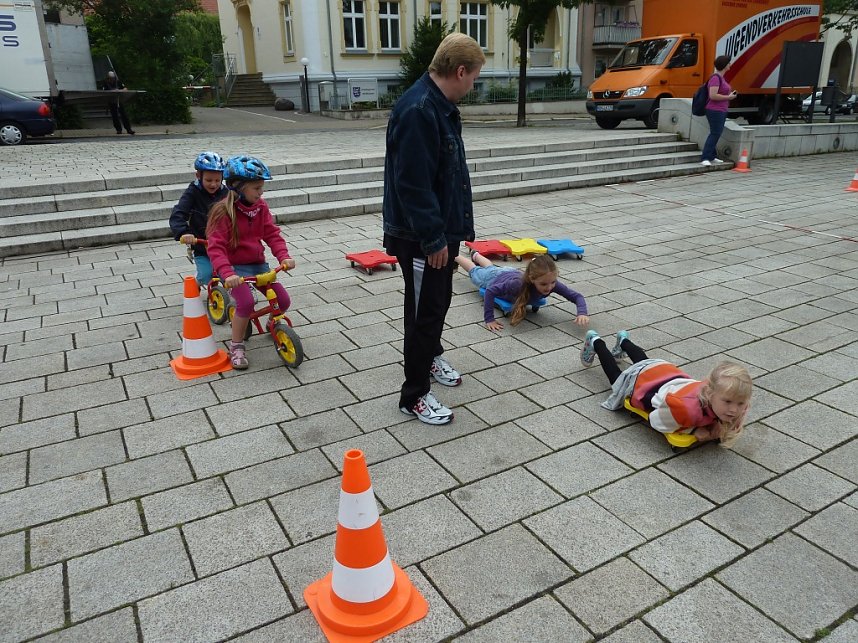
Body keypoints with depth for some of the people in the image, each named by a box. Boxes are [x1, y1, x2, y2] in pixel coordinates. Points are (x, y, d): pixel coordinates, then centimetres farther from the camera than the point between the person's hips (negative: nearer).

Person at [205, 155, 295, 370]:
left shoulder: (260, 207, 1)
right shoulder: (223, 211, -16)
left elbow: (272, 234, -1)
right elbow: (216, 247, -22)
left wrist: (284, 256, -19)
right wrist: (227, 273, -37)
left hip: (258, 264, 5)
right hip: (235, 267, -5)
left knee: (283, 300, -7)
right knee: (246, 302, -28)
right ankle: (236, 346, -6)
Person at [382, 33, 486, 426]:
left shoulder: (442, 106, 9)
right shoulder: (417, 111, -24)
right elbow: (412, 184, -27)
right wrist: (433, 239, -23)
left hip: (442, 229, 10)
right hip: (421, 237, -10)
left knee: (439, 301, 24)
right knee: (424, 312, 0)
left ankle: (431, 357, 46)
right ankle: (414, 395, 14)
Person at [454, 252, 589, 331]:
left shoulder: (552, 284, -41)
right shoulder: (519, 284, -52)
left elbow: (577, 296, -36)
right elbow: (491, 291, -45)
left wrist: (582, 313, -56)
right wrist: (489, 319, -49)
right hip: (495, 278, -4)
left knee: (491, 268, 38)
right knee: (475, 271, 30)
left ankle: (476, 255, 69)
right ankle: (454, 257, 59)